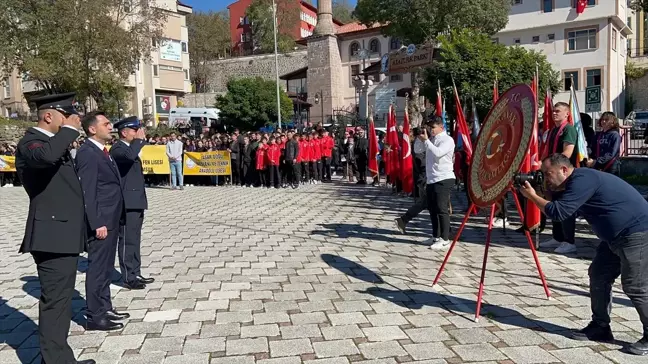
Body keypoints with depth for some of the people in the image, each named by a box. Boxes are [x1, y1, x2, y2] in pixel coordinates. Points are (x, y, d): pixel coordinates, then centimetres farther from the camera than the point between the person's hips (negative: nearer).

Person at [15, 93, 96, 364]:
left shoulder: (55, 141, 17)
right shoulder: (31, 142, -13)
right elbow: (46, 156, -39)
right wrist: (69, 129, -24)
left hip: (64, 234, 10)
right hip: (52, 235, -10)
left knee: (61, 298, 16)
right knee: (55, 300, -5)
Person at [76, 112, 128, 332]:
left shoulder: (103, 151, 15)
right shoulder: (87, 152, -13)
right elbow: (88, 192, -19)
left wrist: (115, 220, 14)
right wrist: (97, 223, -21)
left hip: (111, 220, 9)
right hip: (101, 222, -9)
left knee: (106, 268, 16)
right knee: (97, 268, -1)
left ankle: (105, 309, 27)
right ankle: (95, 316, 8)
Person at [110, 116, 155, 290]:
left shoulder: (130, 147, 17)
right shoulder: (118, 148, -12)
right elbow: (129, 156, -37)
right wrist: (139, 139, -23)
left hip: (136, 202, 10)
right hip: (127, 203, -10)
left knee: (134, 240, 14)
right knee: (128, 241, -4)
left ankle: (136, 274, 22)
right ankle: (128, 278, 3)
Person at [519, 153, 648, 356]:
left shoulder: (582, 179, -21)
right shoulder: (575, 183, 10)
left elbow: (559, 212, -26)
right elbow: (558, 203, 15)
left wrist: (531, 196, -16)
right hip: (616, 237, 11)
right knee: (598, 276, 10)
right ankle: (600, 327, 18)